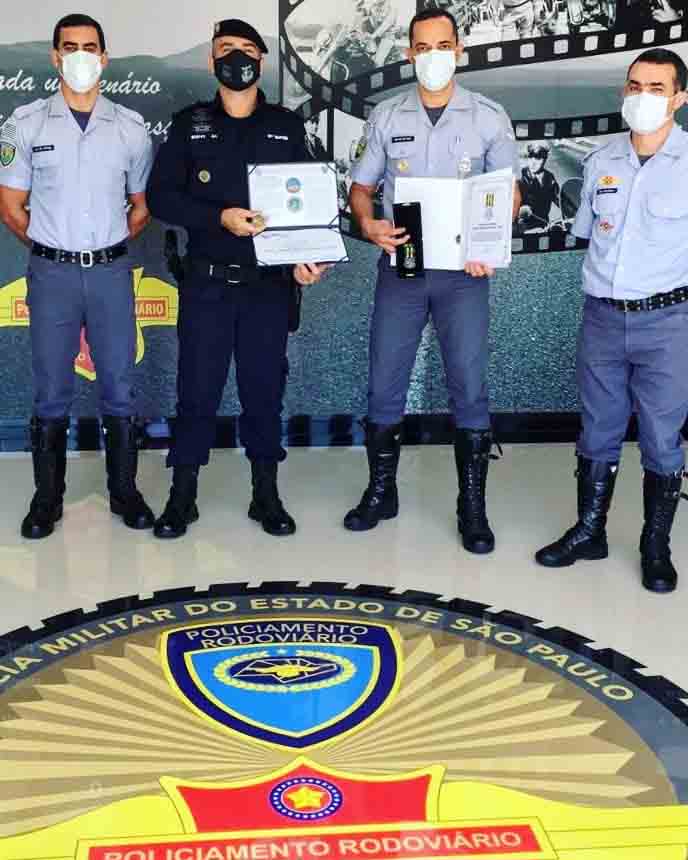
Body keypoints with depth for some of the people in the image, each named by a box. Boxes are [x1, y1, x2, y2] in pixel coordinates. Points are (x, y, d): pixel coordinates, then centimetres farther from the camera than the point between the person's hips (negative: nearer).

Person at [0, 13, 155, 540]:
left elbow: (142, 205, 15)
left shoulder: (131, 127, 5)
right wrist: (53, 247, 8)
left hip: (112, 271, 1)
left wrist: (108, 246, 10)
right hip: (52, 273, -1)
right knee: (52, 393, 5)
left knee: (120, 390, 6)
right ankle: (47, 498, 16)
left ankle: (124, 491, 18)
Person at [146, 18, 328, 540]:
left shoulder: (287, 127, 9)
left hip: (269, 283, 1)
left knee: (265, 389, 6)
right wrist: (220, 217, -16)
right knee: (197, 389, 2)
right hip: (206, 282, 0)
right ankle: (183, 496, 14)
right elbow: (161, 197, -1)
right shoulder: (190, 125, 7)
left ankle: (266, 495, 18)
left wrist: (310, 255, -12)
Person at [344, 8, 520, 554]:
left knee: (470, 389, 0)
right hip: (400, 266, 2)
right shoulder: (387, 116, 6)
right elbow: (361, 187, 10)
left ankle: (473, 507, 11)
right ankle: (382, 492, 22)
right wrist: (368, 224, -12)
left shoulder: (489, 118, 2)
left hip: (463, 270, -1)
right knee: (385, 386, 6)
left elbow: (510, 194, 4)